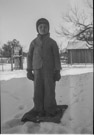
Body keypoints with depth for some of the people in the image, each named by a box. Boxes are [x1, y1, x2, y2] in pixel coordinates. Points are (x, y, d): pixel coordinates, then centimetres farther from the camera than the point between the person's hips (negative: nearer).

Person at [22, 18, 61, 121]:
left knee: (49, 90, -2)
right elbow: (29, 57, 9)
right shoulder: (34, 42, 6)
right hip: (37, 70, 2)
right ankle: (39, 109, 11)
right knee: (38, 91, 1)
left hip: (49, 70, -1)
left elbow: (56, 57, 2)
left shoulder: (52, 42, 2)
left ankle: (50, 110, 8)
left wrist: (57, 71, -3)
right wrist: (29, 71, 4)